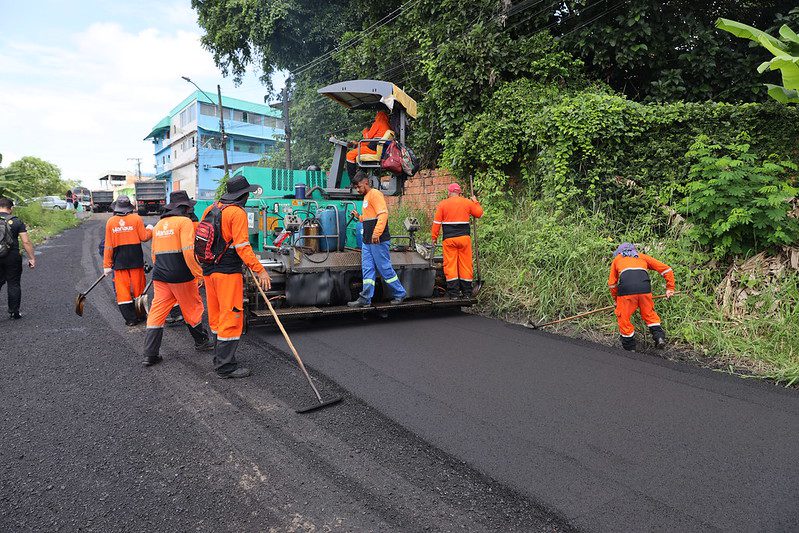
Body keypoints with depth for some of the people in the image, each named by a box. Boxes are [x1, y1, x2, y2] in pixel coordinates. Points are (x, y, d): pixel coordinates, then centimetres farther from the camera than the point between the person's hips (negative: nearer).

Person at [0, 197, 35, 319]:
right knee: (14, 285, 6)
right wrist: (32, 258, -4)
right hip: (12, 257, -2)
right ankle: (13, 312, 10)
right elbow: (26, 242, -9)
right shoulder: (17, 222, -5)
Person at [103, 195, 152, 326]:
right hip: (136, 259, -1)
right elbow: (144, 237, -4)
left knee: (122, 290, 4)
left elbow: (108, 246, 1)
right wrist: (150, 230, 17)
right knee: (138, 288, 10)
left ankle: (130, 318, 3)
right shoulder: (136, 218, -6)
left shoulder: (110, 222, 0)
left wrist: (107, 265, 6)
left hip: (119, 260, 1)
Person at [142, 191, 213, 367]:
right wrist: (198, 274, -14)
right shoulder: (184, 221, -7)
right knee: (192, 309, 10)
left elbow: (154, 253, 22)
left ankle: (150, 354, 5)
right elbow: (188, 251, -18)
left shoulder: (158, 224, 17)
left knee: (157, 312, 6)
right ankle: (201, 342, 26)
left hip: (160, 276, 6)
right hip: (181, 276, -6)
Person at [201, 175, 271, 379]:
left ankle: (220, 357, 29)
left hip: (209, 269, 9)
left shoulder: (211, 209, 13)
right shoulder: (238, 213, -12)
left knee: (216, 316, 17)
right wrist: (259, 270, -18)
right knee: (231, 317, -3)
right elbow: (242, 246, -19)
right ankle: (225, 366, 1)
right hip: (228, 271, -9)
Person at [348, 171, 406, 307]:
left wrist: (376, 233, -28)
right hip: (367, 241, 9)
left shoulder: (375, 194, -9)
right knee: (367, 269, 6)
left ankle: (400, 294, 11)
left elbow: (383, 214, -21)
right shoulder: (366, 197, 21)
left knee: (385, 268, -2)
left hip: (378, 241, -9)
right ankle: (365, 299, 8)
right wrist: (359, 217, 14)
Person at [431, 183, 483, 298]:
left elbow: (437, 222, 1)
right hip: (464, 237, 2)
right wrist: (476, 202, 33)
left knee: (450, 265, 2)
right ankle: (467, 293, 11)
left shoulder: (442, 204, 2)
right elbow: (479, 214, 19)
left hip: (449, 239, -2)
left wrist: (434, 237, 8)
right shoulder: (468, 203, 7)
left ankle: (453, 293, -1)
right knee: (465, 264, 7)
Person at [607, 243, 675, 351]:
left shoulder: (617, 259, 29)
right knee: (649, 313, 25)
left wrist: (616, 299, 39)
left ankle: (629, 346, 21)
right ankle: (659, 337, 16)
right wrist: (670, 288, 31)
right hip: (644, 287, 2)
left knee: (623, 317, 13)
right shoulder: (642, 257, 33)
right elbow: (666, 269, 28)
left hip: (626, 288, -2)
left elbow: (612, 283, 27)